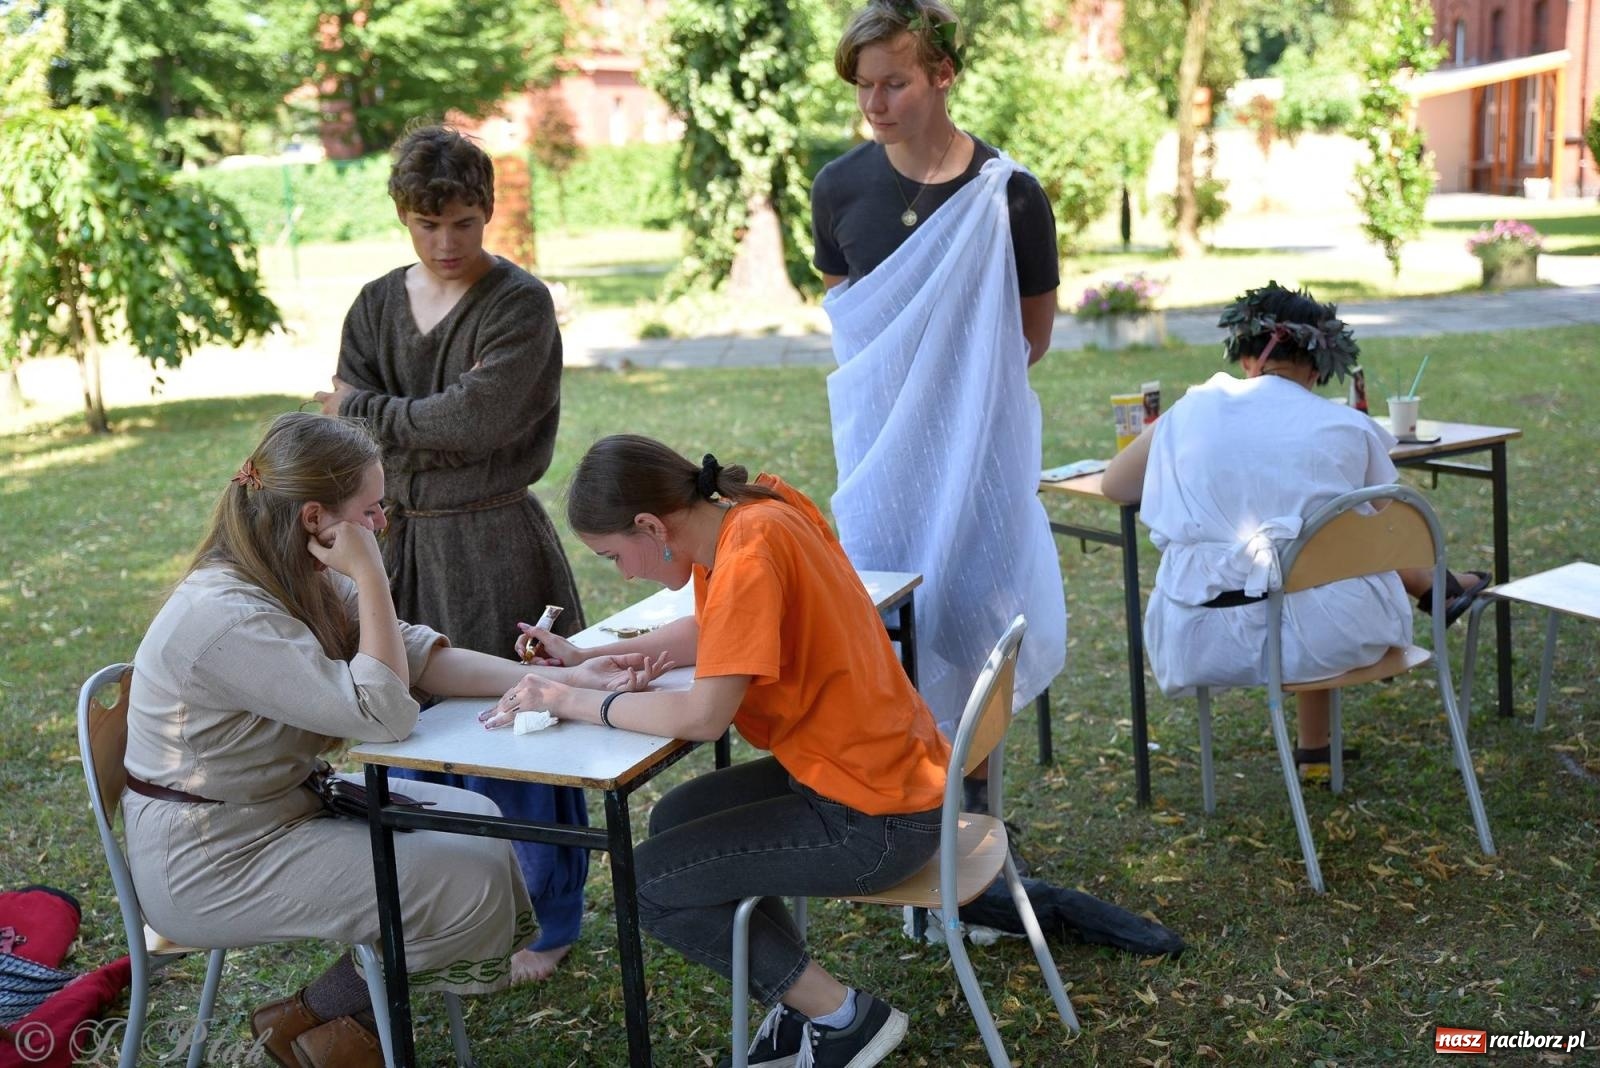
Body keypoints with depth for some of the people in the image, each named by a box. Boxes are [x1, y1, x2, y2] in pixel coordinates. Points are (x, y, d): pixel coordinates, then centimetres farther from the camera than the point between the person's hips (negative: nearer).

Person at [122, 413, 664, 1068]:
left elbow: (421, 657, -4)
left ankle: (353, 1015, 15)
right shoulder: (228, 619, -29)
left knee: (478, 820, 9)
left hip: (285, 804, 10)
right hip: (211, 865, -10)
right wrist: (370, 574, -26)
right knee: (472, 882, -11)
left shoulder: (300, 580, 0)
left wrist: (568, 678, -13)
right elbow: (384, 715, -29)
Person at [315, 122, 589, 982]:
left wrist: (374, 413, -5)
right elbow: (344, 425, 3)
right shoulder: (376, 306, 10)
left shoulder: (520, 304, -6)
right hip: (398, 540, 5)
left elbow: (477, 419, -17)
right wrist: (432, 431, -14)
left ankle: (547, 920, 21)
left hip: (494, 547, -5)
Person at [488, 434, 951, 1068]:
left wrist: (571, 701, -16)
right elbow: (708, 633, 16)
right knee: (675, 823, 17)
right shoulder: (753, 510, 1)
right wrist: (587, 658, 7)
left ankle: (842, 1017, 9)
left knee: (650, 883, -1)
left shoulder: (749, 556, -25)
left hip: (875, 820, -9)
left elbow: (703, 717, -29)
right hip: (887, 770, 9)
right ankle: (801, 1000, 21)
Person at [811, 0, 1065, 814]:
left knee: (966, 618, 4)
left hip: (975, 444, -2)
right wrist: (890, 385, 4)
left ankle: (970, 803, 20)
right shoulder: (839, 187, -1)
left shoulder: (1007, 194, -10)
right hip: (878, 441, 2)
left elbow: (1032, 335, 3)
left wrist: (962, 382, 2)